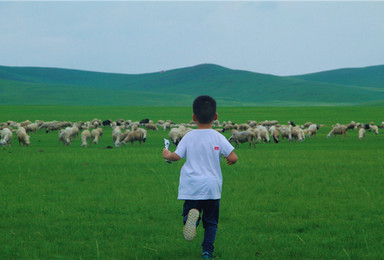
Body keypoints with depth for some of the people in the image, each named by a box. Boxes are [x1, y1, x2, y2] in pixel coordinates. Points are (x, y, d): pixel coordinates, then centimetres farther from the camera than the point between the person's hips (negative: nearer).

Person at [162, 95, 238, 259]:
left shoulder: (189, 137, 0)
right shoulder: (218, 137, -3)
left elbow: (176, 156, -5)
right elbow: (233, 158, -10)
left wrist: (167, 155, 16)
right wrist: (230, 160, 13)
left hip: (191, 187, 0)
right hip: (212, 186, 0)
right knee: (211, 221, 11)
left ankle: (190, 216, -28)